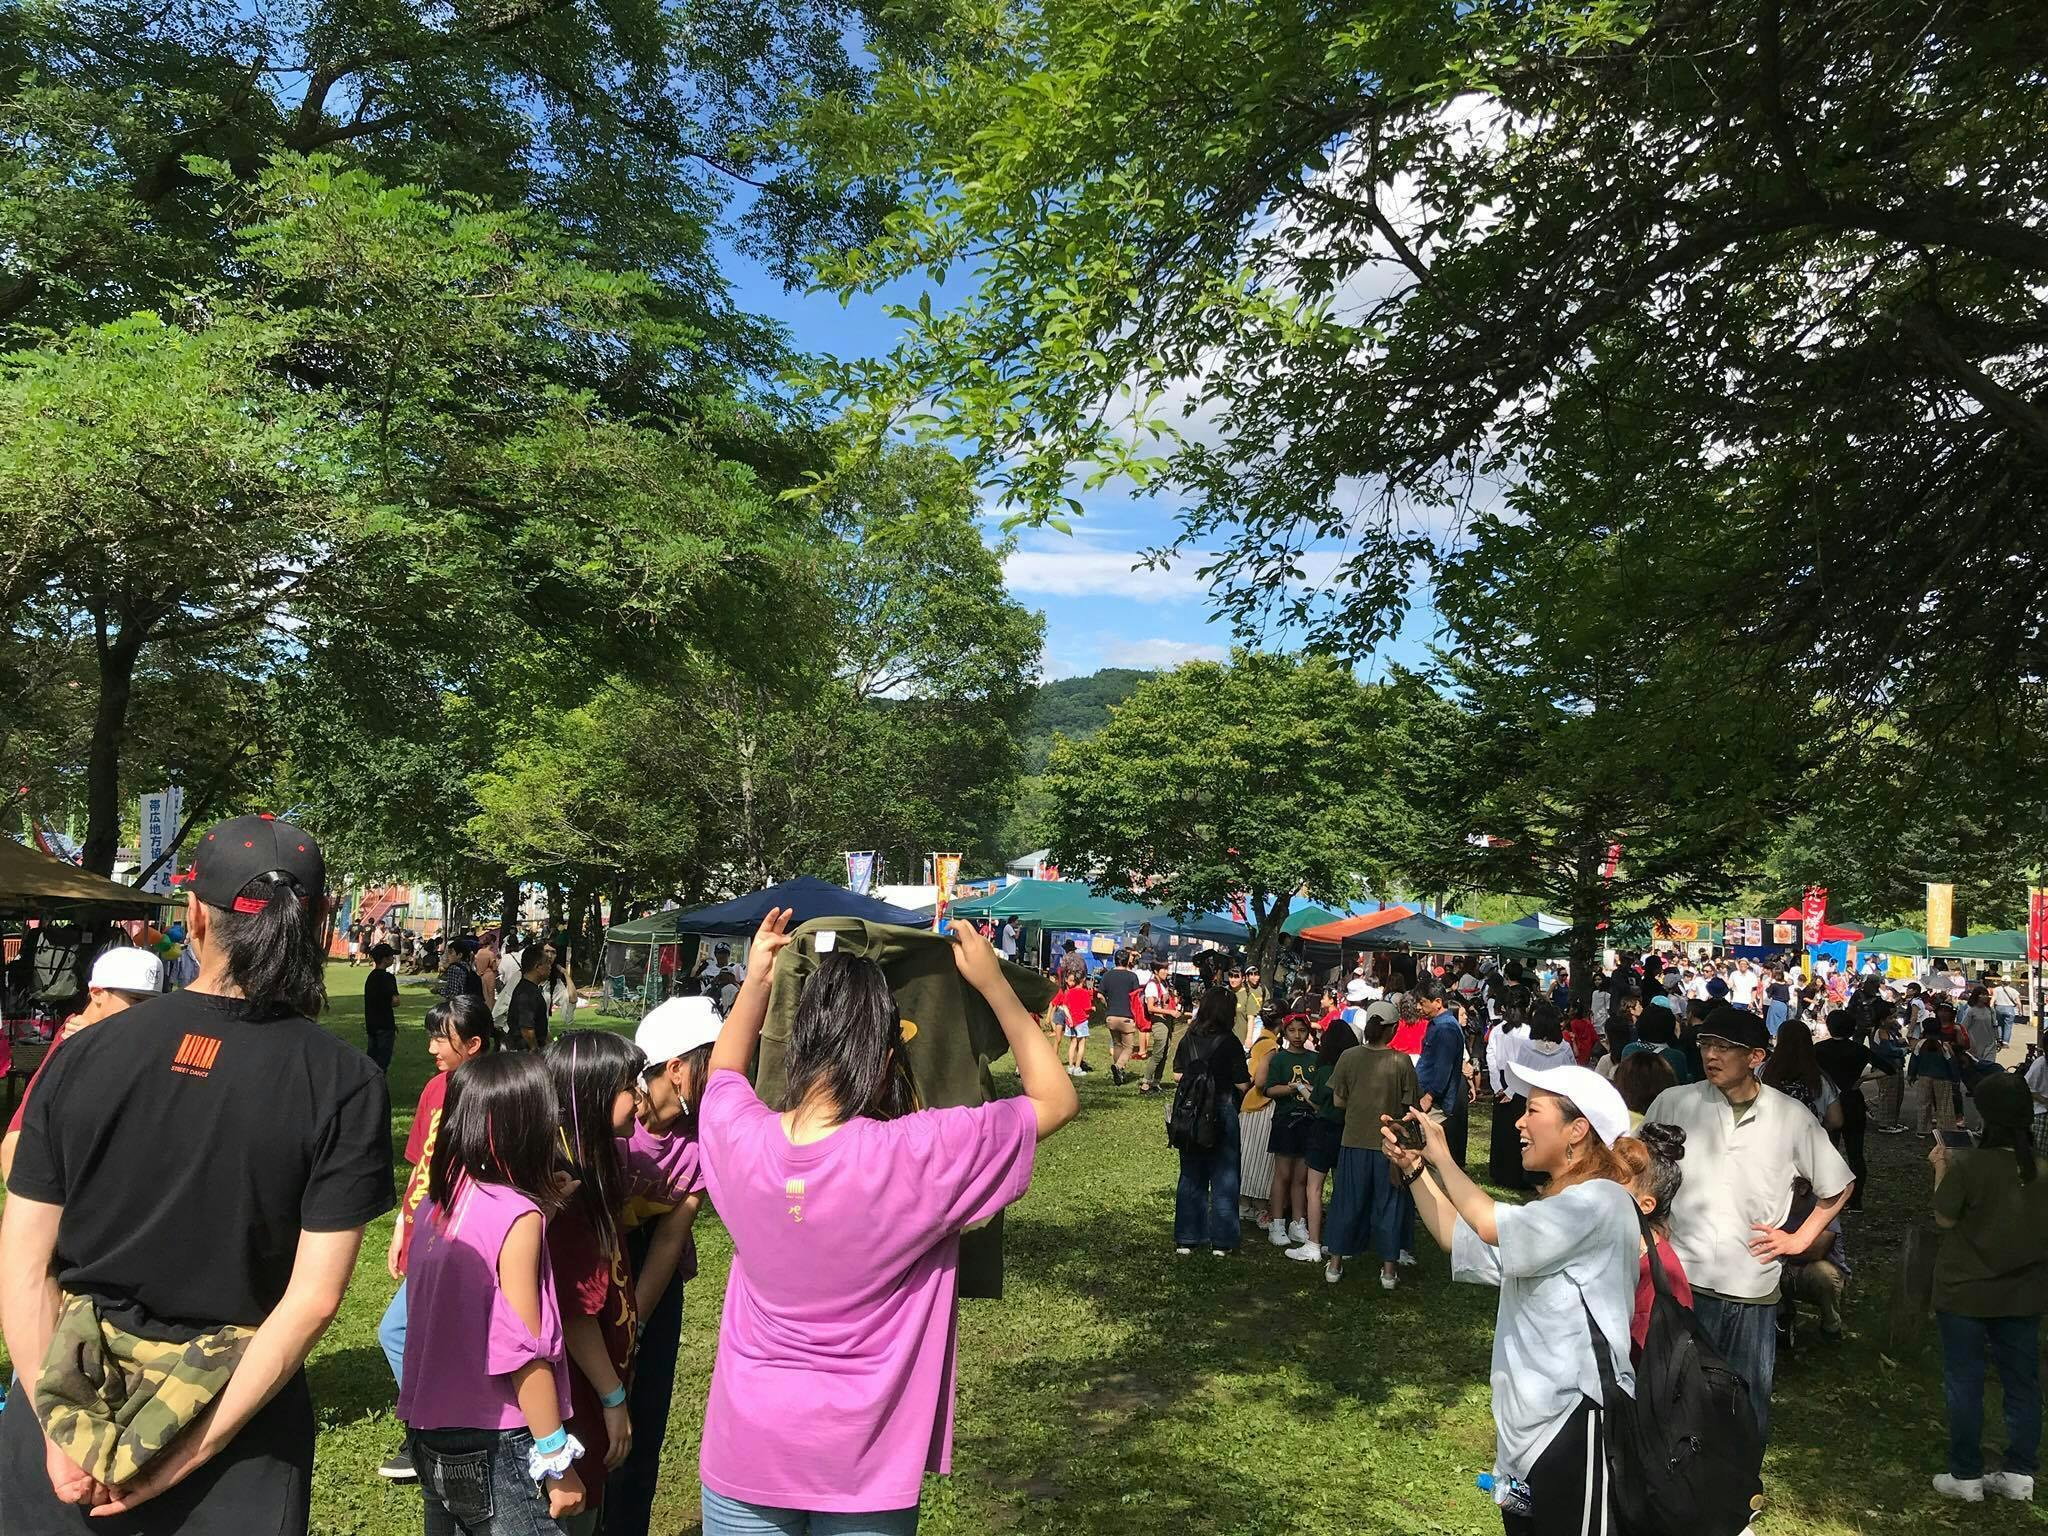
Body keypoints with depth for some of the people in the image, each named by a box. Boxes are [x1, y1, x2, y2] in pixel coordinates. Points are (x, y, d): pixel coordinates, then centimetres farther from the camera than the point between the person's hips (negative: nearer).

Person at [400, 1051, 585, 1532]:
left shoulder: (437, 1202, 1)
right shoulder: (517, 1216, -19)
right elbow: (525, 1351, -19)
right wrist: (557, 1463, -11)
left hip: (429, 1433, 7)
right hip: (491, 1451, -7)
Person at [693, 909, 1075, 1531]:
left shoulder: (739, 1138, -14)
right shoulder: (919, 1156, -24)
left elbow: (724, 1069, 13)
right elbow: (1057, 1099, -9)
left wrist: (756, 979, 12)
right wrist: (994, 984, -8)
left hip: (745, 1450, 3)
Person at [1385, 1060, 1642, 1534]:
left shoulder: (1600, 1201, -17)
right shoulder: (1559, 1208, 18)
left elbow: (1491, 1226, -27)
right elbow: (1461, 1239, 18)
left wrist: (1442, 1157, -13)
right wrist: (1414, 1169, 8)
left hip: (1576, 1423, -10)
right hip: (1532, 1422, 10)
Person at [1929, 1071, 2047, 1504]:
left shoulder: (1965, 1165, -23)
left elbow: (1945, 1219, -11)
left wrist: (1940, 1168, -1)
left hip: (1966, 1293, -4)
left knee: (1964, 1383, 8)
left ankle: (1966, 1476, 16)